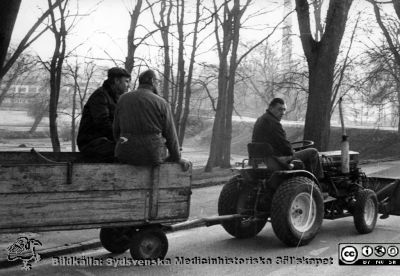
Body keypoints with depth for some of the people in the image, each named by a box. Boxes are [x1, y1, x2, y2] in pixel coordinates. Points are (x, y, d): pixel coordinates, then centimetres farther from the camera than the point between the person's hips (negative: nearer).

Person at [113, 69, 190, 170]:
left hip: (126, 154, 2)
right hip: (152, 154, -2)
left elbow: (117, 129, 9)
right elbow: (170, 135, -4)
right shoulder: (161, 103, -7)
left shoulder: (123, 99, 2)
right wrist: (177, 158, 8)